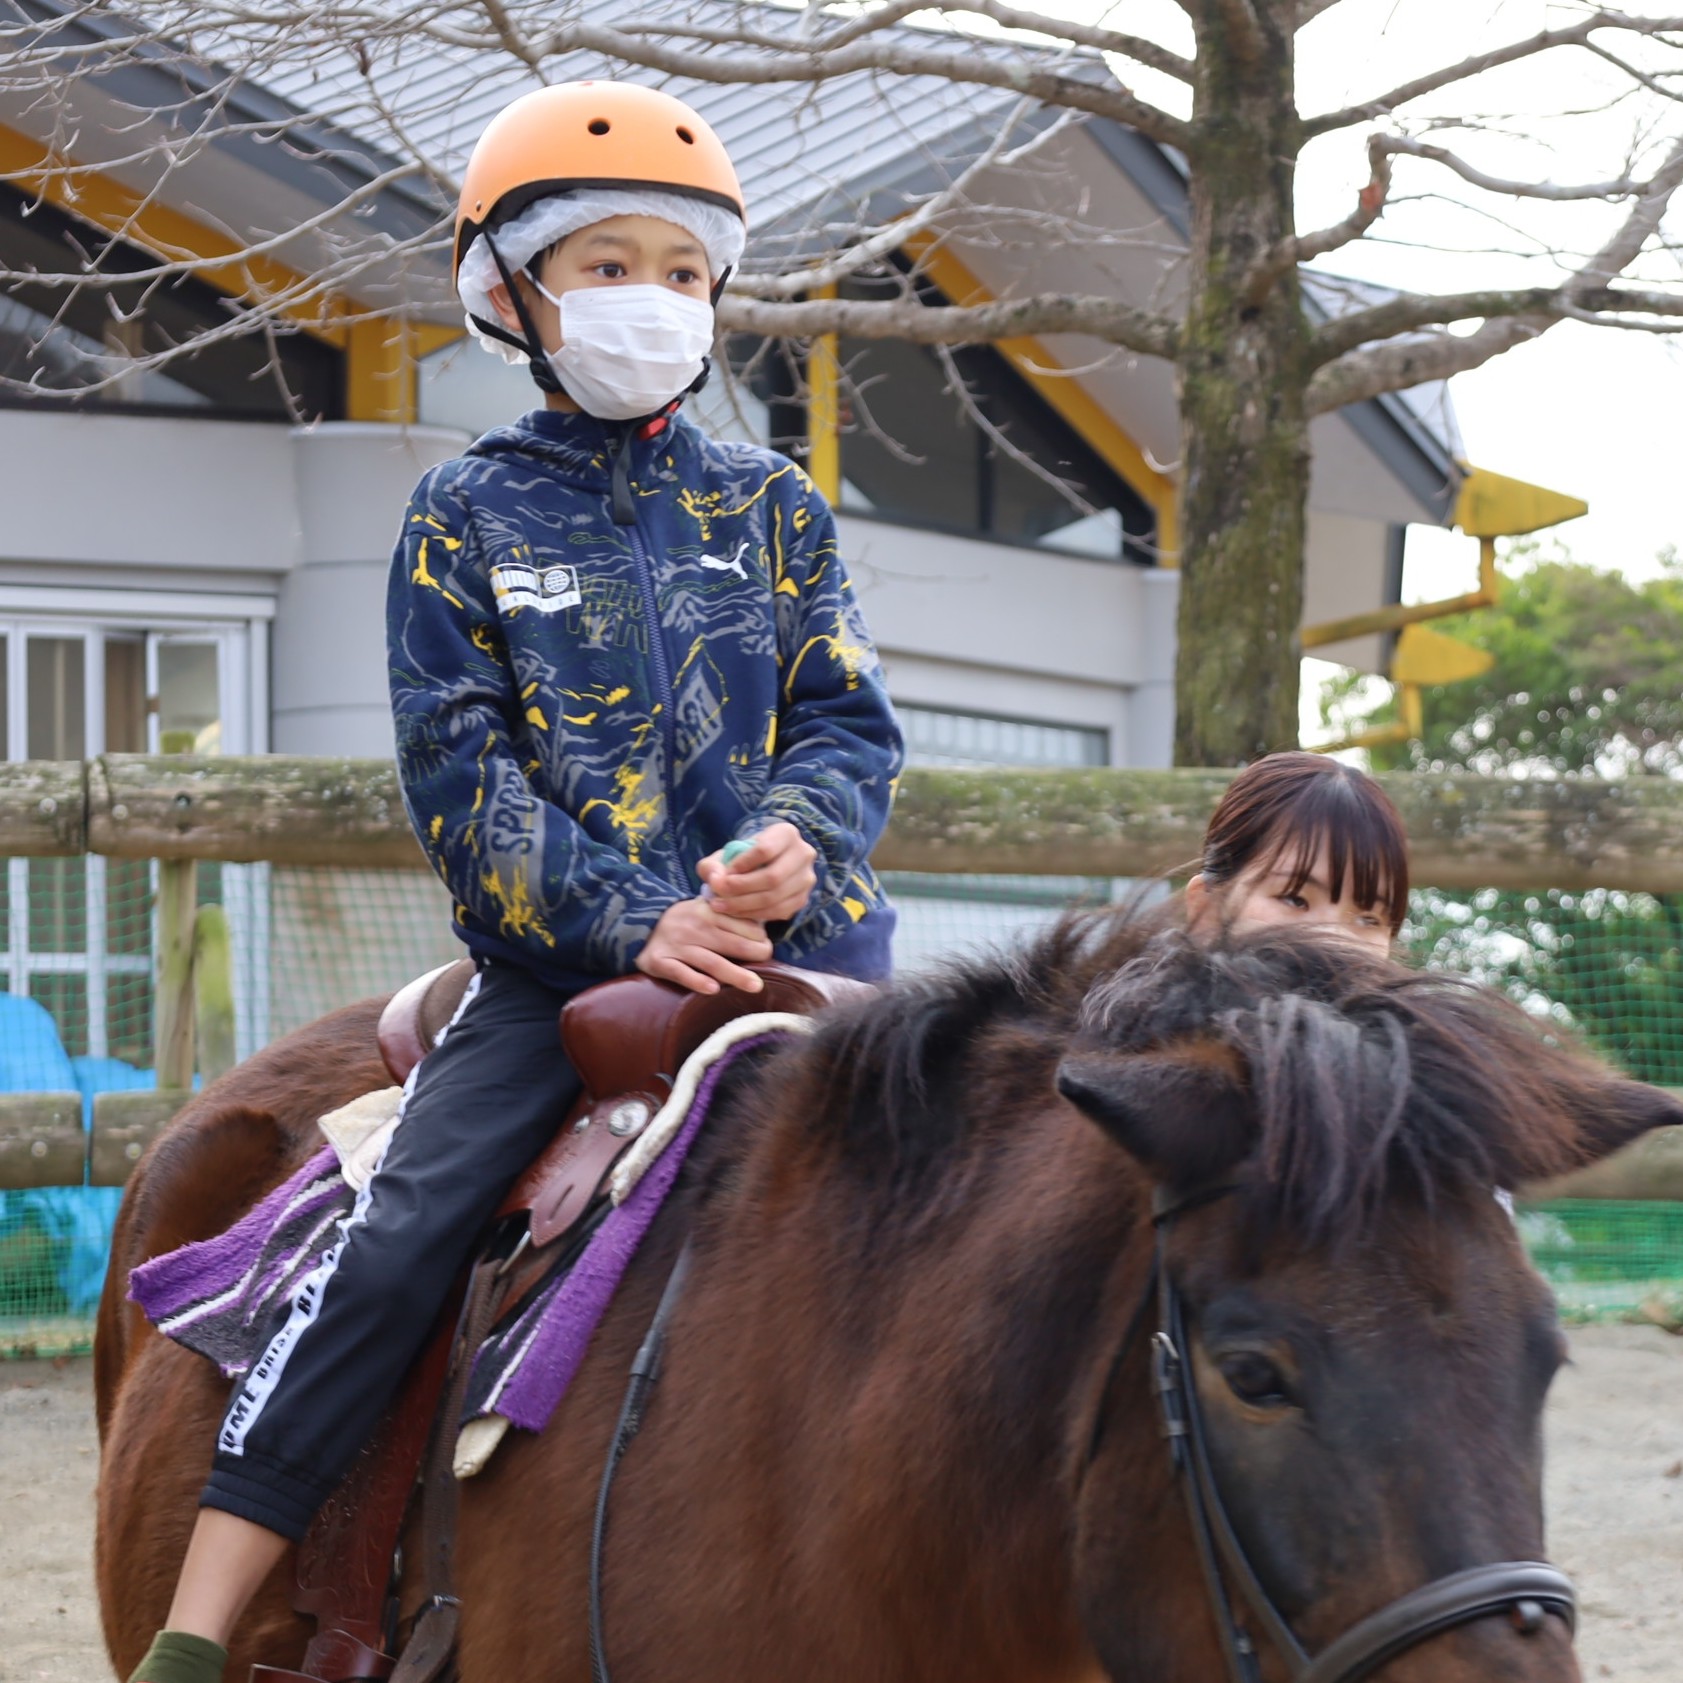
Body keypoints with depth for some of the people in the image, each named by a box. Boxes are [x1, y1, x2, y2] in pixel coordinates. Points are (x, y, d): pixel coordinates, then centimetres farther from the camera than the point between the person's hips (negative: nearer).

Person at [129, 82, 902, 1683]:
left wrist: (795, 839, -16)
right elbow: (459, 775, -2)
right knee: (389, 1246, -17)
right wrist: (636, 924, -15)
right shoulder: (468, 517, 5)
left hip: (793, 943, 2)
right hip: (555, 966, -2)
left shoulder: (769, 506, 12)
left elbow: (851, 724, 8)